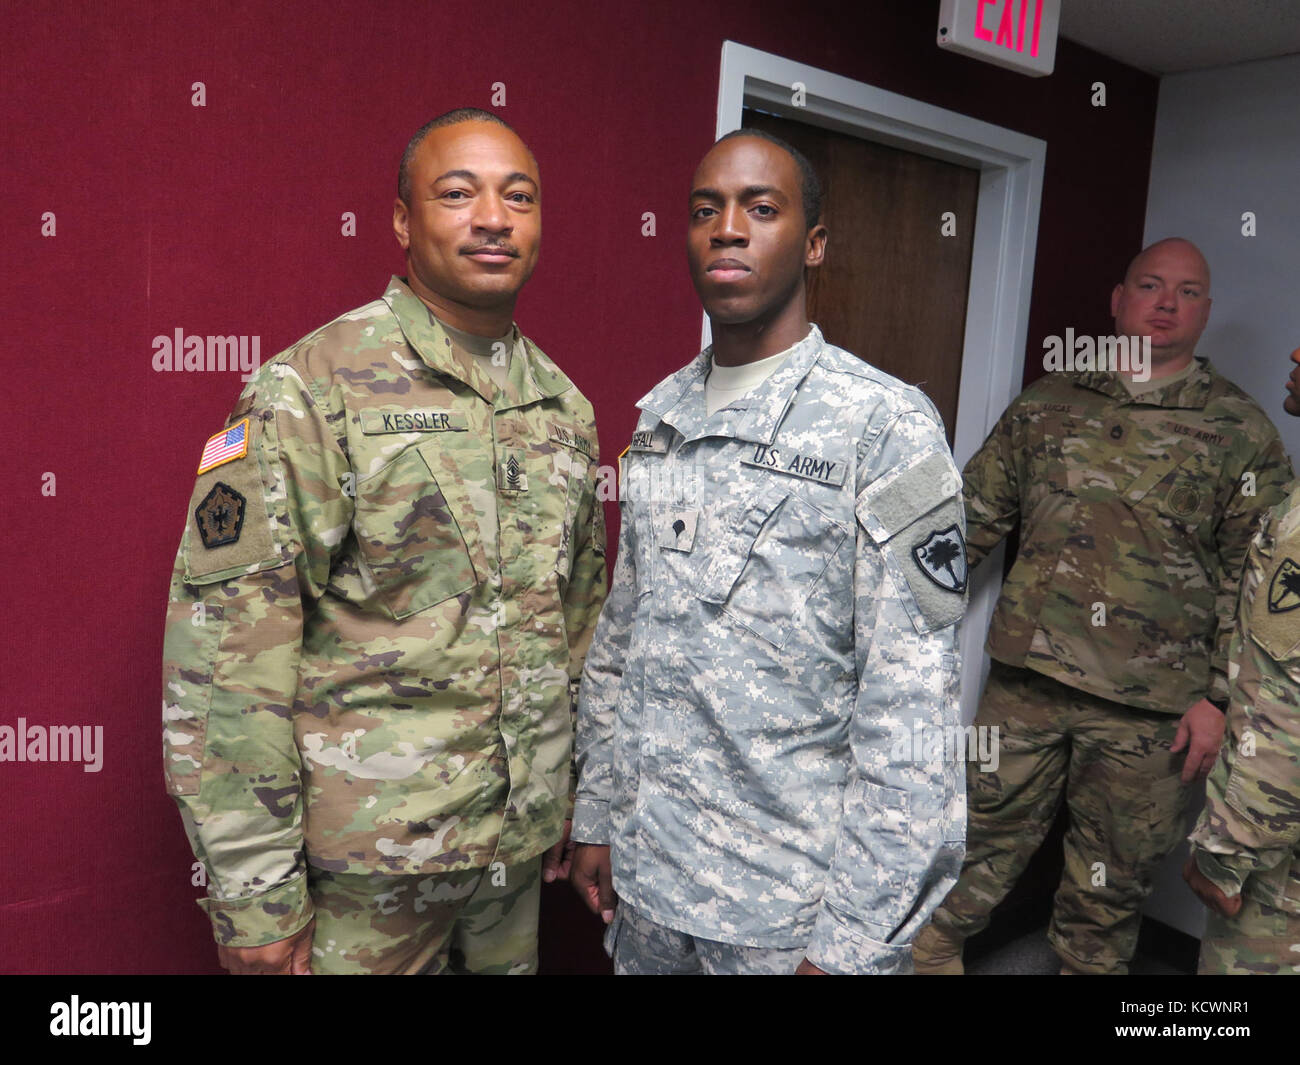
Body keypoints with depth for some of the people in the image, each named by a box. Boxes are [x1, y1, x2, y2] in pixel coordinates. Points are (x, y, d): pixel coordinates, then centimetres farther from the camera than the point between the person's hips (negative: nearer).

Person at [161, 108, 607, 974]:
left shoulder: (565, 406, 5)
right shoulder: (312, 391, -13)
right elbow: (224, 652, -16)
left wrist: (576, 796, 13)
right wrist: (255, 892, -14)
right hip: (362, 864, -5)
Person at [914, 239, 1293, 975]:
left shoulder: (1240, 430, 1)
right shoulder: (1046, 404, 7)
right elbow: (978, 510, 11)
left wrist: (1219, 697, -7)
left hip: (1148, 707, -1)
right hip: (1026, 676, 2)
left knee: (1111, 882, 13)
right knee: (985, 837, 14)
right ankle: (930, 952, 33)